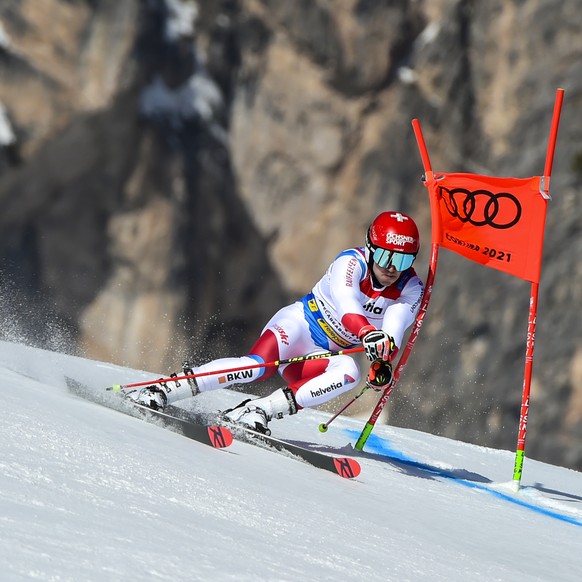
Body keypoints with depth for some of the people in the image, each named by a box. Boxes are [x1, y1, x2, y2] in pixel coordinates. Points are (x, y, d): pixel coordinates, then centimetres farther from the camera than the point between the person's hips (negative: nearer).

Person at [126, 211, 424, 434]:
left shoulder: (411, 290, -5)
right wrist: (368, 334, -56)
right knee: (260, 364, -34)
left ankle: (260, 410, -33)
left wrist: (382, 364, -40)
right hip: (298, 324, -4)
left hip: (327, 354, 4)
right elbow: (346, 307, -36)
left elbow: (392, 335, -19)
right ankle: (161, 390, -31)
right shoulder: (352, 262, -18)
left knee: (348, 373, -31)